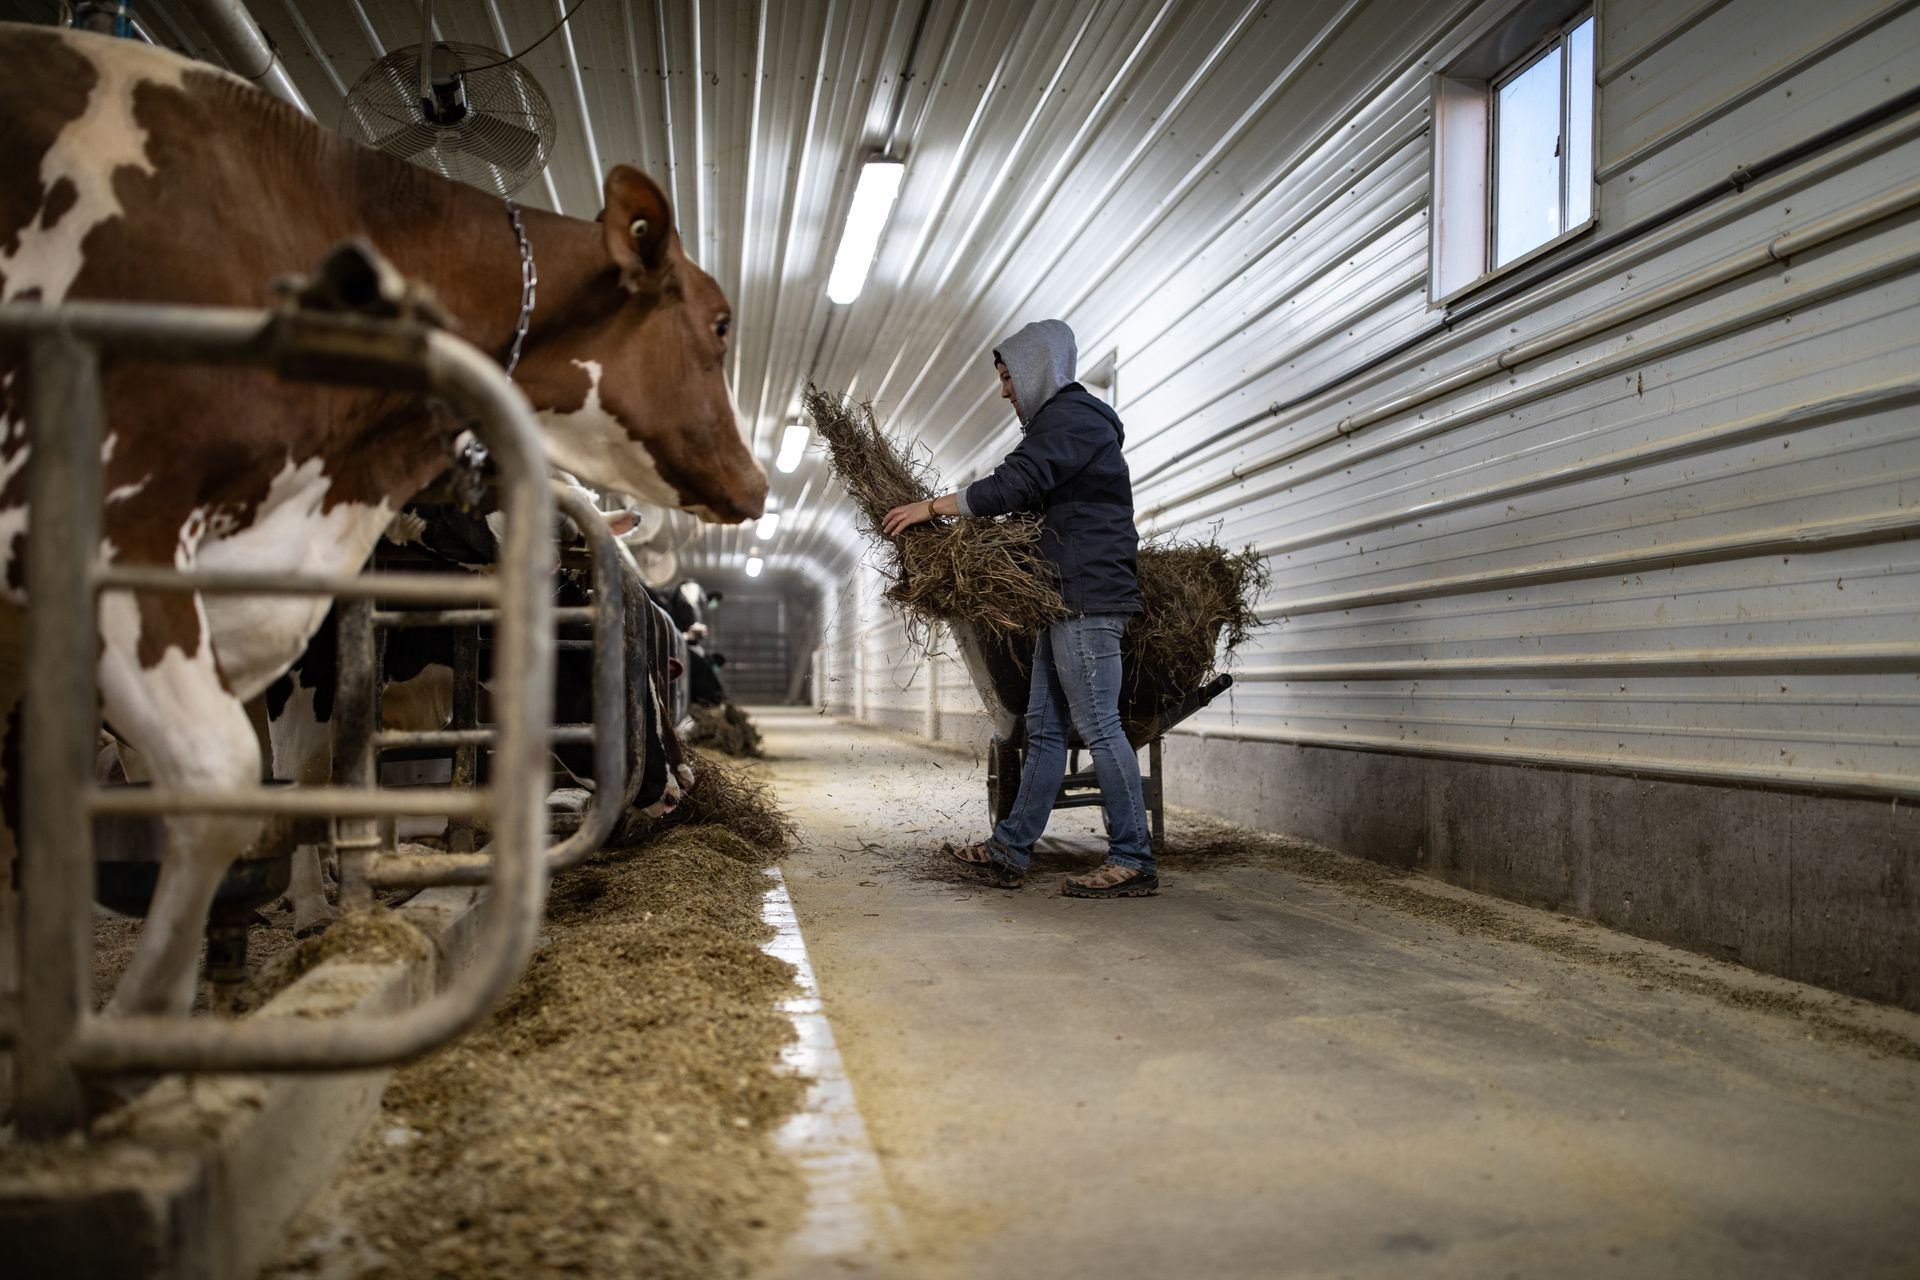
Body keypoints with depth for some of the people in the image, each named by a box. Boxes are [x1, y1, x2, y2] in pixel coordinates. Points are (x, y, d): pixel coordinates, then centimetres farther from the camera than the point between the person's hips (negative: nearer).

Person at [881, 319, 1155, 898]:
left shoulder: (1070, 417, -8)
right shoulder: (1070, 419, 25)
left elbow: (1014, 485, -19)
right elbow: (1036, 501, 25)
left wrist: (930, 508, -13)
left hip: (1088, 597, -11)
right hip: (1069, 598, 11)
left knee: (1098, 725, -9)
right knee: (1044, 727, 9)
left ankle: (1133, 860, -4)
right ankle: (1009, 851, 13)